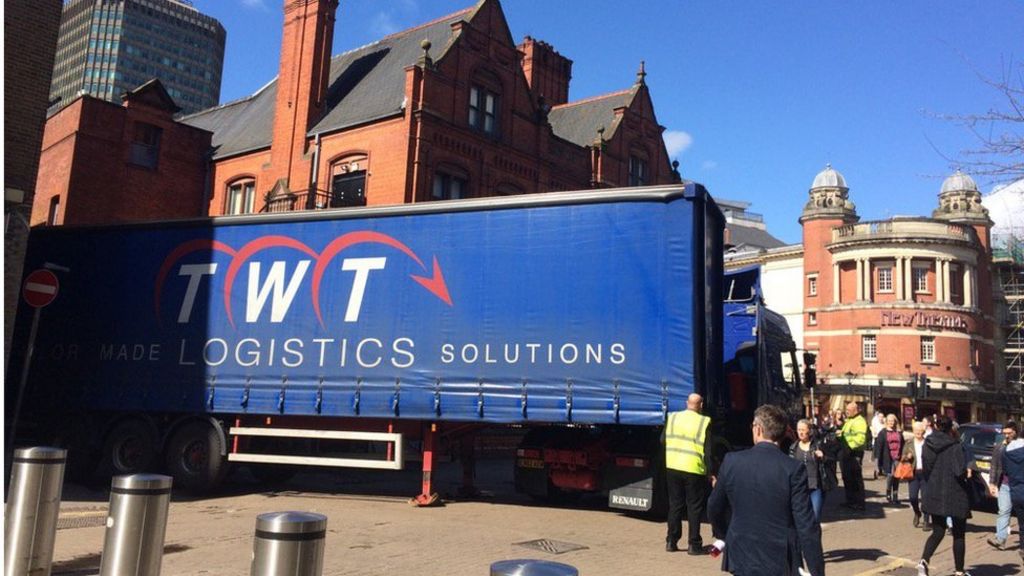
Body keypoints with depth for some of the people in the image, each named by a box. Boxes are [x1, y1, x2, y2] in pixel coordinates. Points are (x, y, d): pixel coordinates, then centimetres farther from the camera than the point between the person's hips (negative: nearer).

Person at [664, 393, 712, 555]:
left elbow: (663, 441, 9)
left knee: (674, 505, 14)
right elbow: (707, 451, -9)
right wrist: (711, 473, -3)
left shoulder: (672, 418, 3)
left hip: (672, 467, 4)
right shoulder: (704, 422, -9)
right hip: (693, 470, -4)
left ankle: (671, 541, 17)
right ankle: (693, 544, 9)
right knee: (694, 507, 6)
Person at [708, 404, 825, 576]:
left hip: (741, 559, 2)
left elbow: (714, 508, 6)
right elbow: (807, 525, -14)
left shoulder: (732, 461, -5)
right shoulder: (794, 469, -13)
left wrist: (724, 535, 25)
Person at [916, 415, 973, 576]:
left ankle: (924, 561, -9)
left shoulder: (928, 445, 0)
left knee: (938, 532, 13)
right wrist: (966, 475, -2)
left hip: (934, 495, 4)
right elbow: (960, 471, -23)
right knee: (958, 534, 14)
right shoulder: (954, 446, -16)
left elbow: (926, 470, 6)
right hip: (954, 496, -4)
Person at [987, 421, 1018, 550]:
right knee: (1004, 511, -6)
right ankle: (1000, 539, -10)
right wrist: (991, 483, 7)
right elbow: (994, 467, 12)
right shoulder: (999, 448, 8)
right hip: (1004, 485, 2)